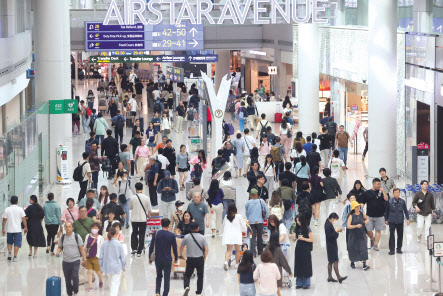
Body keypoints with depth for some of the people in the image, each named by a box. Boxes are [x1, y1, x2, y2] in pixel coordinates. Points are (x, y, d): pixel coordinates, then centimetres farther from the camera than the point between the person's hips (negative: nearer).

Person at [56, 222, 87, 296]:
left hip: (75, 260, -3)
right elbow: (60, 247, 15)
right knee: (67, 278, 7)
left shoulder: (77, 236, -3)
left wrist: (84, 259, -2)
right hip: (66, 261, 3)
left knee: (75, 276, -15)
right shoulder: (62, 237, 5)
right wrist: (58, 252, -8)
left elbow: (81, 248, 1)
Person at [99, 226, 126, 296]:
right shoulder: (119, 244, -12)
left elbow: (101, 257, 1)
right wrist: (123, 267, 10)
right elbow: (122, 257, -5)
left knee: (111, 283, 23)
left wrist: (101, 268, 14)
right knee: (115, 284, -1)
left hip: (107, 267, 4)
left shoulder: (104, 244, -3)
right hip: (116, 267, -4)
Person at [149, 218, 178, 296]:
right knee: (167, 278, 8)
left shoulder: (156, 234, -5)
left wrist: (150, 257, 11)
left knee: (159, 276, 19)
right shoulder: (171, 236, -9)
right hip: (167, 260, -2)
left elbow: (151, 247, -1)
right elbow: (174, 248, 1)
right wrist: (176, 258, 16)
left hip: (158, 259, 2)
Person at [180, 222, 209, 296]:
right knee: (200, 276, 13)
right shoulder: (202, 237, -6)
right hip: (200, 259, 0)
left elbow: (181, 247, 10)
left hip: (190, 259, 0)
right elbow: (206, 249, -8)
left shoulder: (187, 237, -3)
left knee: (187, 275, 11)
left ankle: (186, 286, -15)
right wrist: (204, 258, 6)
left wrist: (181, 254, 29)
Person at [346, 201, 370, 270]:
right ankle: (352, 262, 34)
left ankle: (364, 264, -7)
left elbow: (367, 219, 20)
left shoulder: (362, 214, 0)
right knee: (353, 249, 11)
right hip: (353, 235, -2)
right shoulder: (351, 216, -10)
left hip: (361, 234, 2)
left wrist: (366, 221, -3)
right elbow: (348, 226, -16)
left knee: (363, 248, -8)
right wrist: (356, 226, -27)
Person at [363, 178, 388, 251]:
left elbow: (386, 199, -10)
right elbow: (363, 203, 6)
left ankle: (376, 245, 10)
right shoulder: (367, 193, 3)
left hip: (379, 215, 1)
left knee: (378, 230, 2)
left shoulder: (381, 192, 5)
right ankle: (372, 239, 27)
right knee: (368, 230, -2)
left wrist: (383, 191, -13)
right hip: (369, 215, -1)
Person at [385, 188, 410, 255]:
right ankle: (392, 249, 3)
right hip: (392, 221, -2)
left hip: (400, 221, 2)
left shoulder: (402, 201, 1)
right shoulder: (390, 201, -3)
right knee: (391, 235, -4)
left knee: (400, 235, 7)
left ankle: (399, 249, 19)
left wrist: (407, 219, 4)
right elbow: (387, 211, 6)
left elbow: (405, 211, 9)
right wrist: (386, 219, 8)